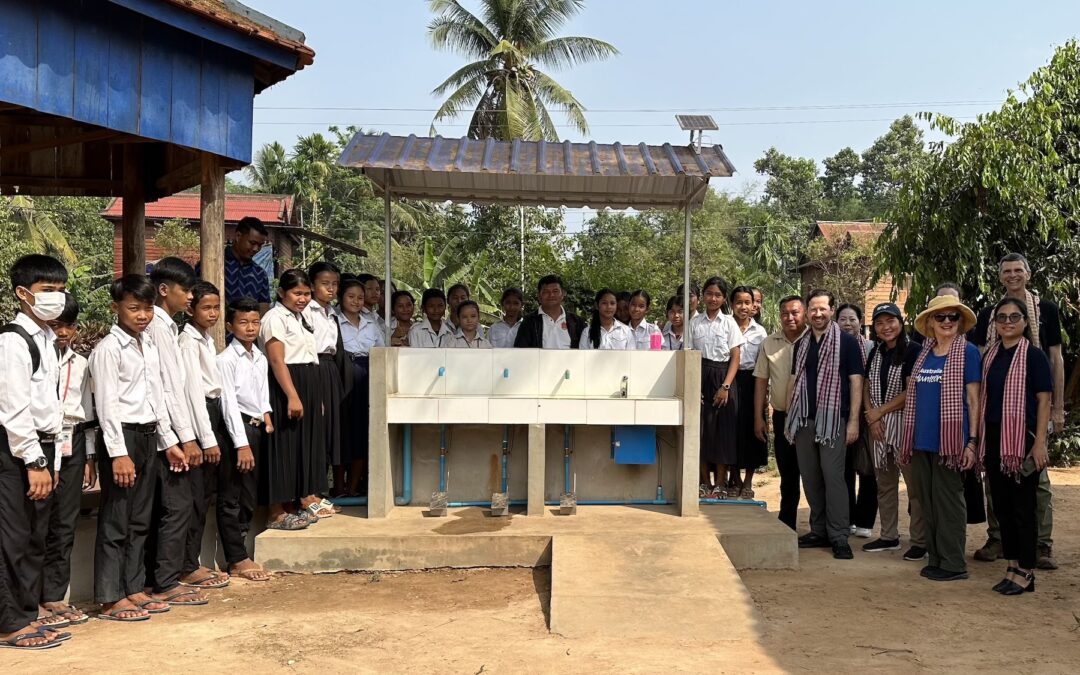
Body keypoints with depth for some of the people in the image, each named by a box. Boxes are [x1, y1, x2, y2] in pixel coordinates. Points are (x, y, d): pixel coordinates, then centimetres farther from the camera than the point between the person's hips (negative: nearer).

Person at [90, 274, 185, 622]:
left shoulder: (150, 346, 13)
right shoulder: (109, 348, -10)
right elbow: (107, 404, -15)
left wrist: (168, 442, 16)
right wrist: (119, 453, -19)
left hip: (148, 436, 8)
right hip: (122, 436, -8)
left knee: (140, 520, 13)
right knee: (115, 522, -2)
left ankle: (133, 590, 22)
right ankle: (110, 599, 6)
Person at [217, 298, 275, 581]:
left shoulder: (260, 358, 12)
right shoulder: (226, 359, -11)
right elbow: (229, 402, -15)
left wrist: (266, 414, -1)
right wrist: (241, 443, -18)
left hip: (256, 428, 8)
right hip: (236, 428, -8)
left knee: (249, 496, 12)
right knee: (230, 498, 0)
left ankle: (236, 554, 22)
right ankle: (237, 560, 6)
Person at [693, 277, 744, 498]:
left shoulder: (729, 322, 2)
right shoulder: (695, 322, 5)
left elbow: (735, 357, -2)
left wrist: (726, 386, -12)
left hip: (722, 378, -1)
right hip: (700, 378, 1)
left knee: (722, 429, -1)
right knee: (701, 428, 1)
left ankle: (720, 483, 8)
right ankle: (704, 482, 11)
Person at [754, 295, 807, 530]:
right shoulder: (769, 343, 6)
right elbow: (761, 381, 9)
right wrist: (758, 417, 6)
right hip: (782, 416, 4)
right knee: (787, 474, 14)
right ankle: (786, 525, 24)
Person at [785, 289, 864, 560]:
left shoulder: (846, 342, -2)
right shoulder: (801, 344, 14)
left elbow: (856, 382, -5)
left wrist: (853, 421, -11)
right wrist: (788, 419, 13)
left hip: (833, 419, -5)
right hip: (804, 421, 5)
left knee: (833, 477, -7)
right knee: (810, 479, 8)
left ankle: (839, 536, -1)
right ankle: (819, 531, 18)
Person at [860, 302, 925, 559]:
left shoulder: (913, 351, -8)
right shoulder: (876, 352, 13)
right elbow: (867, 388, 12)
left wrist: (879, 412, -8)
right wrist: (871, 417, -5)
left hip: (906, 425, -7)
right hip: (878, 426, 7)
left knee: (914, 484, -4)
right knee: (884, 484, 13)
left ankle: (919, 541, 4)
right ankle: (889, 536, 23)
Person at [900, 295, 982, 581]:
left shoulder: (968, 352, -2)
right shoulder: (923, 353, 13)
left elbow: (973, 400, -4)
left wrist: (972, 441, -9)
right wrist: (908, 440, 14)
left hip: (949, 440, -5)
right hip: (921, 440, 6)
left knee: (948, 501, -2)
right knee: (927, 501, 8)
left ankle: (953, 563, 7)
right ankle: (935, 558, 18)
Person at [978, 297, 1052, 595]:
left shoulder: (1033, 356, -5)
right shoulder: (990, 356, 11)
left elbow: (1043, 400, -8)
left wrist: (1040, 443, -14)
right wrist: (978, 442, 10)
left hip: (1023, 439, -6)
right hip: (993, 439, 6)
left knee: (1023, 506, 0)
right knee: (1002, 505, 10)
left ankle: (1026, 572, 9)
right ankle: (1011, 567, 20)